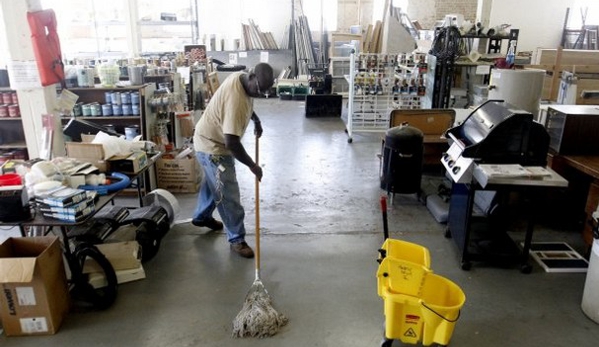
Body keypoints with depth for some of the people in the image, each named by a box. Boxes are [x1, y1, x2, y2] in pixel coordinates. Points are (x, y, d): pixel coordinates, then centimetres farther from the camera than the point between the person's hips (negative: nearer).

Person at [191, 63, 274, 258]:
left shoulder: (241, 77, -7)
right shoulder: (235, 99, -36)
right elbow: (232, 143, -37)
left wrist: (256, 119, 13)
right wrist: (252, 165, -27)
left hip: (212, 140, 10)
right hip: (212, 147, -10)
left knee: (213, 182, 28)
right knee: (228, 195, -2)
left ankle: (202, 216, 50)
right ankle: (236, 239, 12)